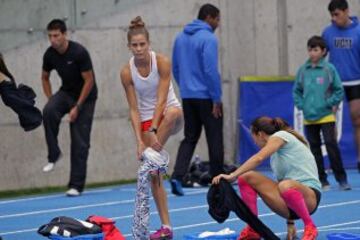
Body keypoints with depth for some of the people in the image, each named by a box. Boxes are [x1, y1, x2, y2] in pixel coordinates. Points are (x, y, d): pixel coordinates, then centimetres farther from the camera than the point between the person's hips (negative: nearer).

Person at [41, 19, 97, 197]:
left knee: (80, 142, -7)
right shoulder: (50, 54, -7)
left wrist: (77, 107, -19)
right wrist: (51, 100, -1)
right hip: (66, 92, 4)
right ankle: (53, 155, -15)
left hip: (85, 96, -4)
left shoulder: (79, 52, -22)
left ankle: (76, 185, -3)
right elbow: (45, 78, 11)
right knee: (48, 112, -29)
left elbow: (89, 81, -18)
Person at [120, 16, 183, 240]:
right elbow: (134, 109, -9)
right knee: (154, 174, -2)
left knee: (174, 112, -42)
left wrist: (153, 131, -27)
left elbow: (161, 99, -20)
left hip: (168, 113, -2)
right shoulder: (127, 72, -11)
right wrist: (139, 140, -18)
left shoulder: (162, 62, -17)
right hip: (147, 120, 2)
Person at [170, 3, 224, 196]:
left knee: (190, 138, 9)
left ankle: (177, 176, -8)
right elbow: (211, 70, -18)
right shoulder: (208, 38, -13)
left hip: (187, 97, 6)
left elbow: (175, 68, 14)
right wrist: (217, 99, -13)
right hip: (206, 97, -6)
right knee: (215, 140, 5)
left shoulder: (180, 38, 10)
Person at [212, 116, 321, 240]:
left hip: (309, 196, -8)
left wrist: (232, 175, -26)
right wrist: (290, 222, 15)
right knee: (246, 177, -5)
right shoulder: (276, 154, 23)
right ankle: (253, 229, -3)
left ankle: (309, 227, -21)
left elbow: (258, 158, -18)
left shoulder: (280, 136, -1)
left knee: (285, 186, -43)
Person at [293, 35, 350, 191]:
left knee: (331, 146, -9)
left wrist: (330, 103, -9)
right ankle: (322, 181, 14)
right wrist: (301, 105, 1)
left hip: (326, 116, -4)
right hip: (309, 118, 4)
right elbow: (297, 90, 13)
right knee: (315, 149, 7)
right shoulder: (303, 70, 5)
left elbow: (339, 90, -1)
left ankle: (341, 179, -2)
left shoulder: (329, 69, -5)